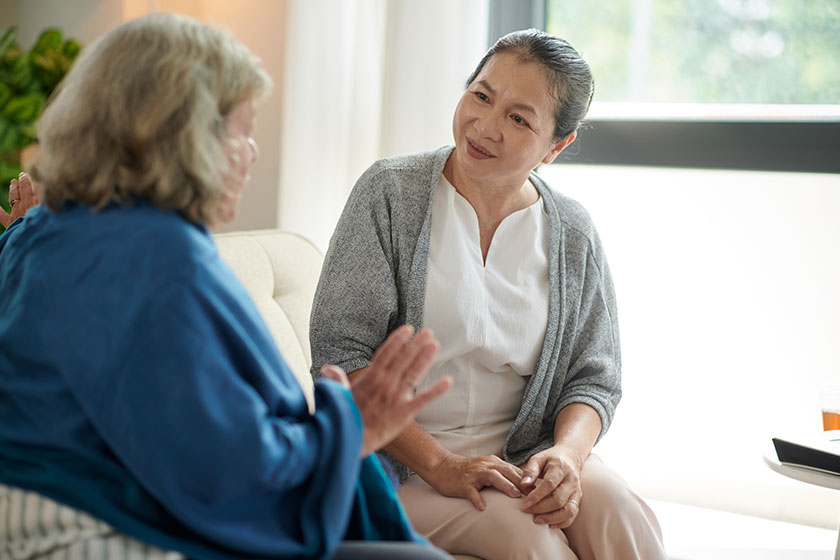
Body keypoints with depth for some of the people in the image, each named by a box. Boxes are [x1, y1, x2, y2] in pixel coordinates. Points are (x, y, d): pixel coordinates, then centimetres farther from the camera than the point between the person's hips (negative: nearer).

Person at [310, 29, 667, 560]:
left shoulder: (574, 235, 4)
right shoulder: (391, 192, -5)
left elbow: (594, 378, 8)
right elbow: (339, 351, -10)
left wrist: (567, 454, -16)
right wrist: (439, 464, -19)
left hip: (524, 452, 4)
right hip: (404, 460, -3)